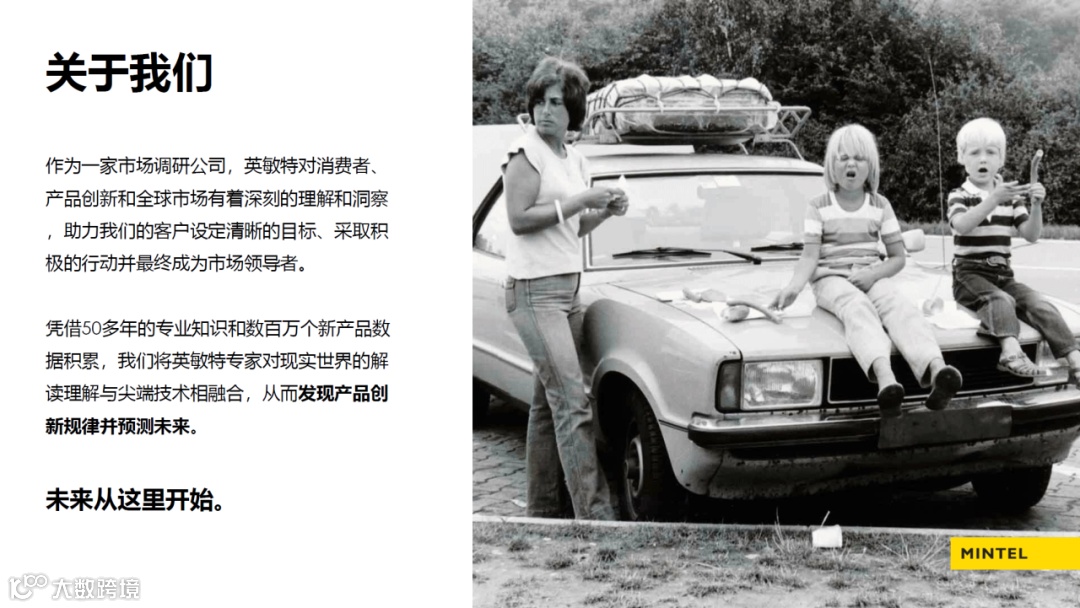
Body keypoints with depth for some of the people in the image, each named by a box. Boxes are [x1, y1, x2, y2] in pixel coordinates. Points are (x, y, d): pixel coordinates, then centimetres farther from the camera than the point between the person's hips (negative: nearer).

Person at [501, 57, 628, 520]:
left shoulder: (575, 160, 15)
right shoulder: (527, 151, -8)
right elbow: (519, 219, -16)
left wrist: (605, 212, 5)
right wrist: (580, 201, -15)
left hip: (568, 288, 8)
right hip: (533, 290, -8)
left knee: (547, 403, 10)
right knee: (572, 402, -15)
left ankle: (542, 509, 17)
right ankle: (595, 513, -16)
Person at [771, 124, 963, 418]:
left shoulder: (880, 206, 13)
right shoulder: (819, 207, 6)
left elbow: (898, 257, 12)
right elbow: (810, 256, -3)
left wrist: (874, 273, -10)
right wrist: (794, 285, -24)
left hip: (871, 278, 3)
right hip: (831, 280, -2)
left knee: (897, 303, -33)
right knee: (857, 306, -38)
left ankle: (936, 371, -61)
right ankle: (885, 379, -67)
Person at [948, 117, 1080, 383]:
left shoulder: (1010, 197, 14)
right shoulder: (958, 196, 1)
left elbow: (1031, 235, 2)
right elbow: (962, 225, -23)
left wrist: (1036, 206, -16)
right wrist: (994, 199, -34)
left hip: (1003, 274, 4)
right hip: (970, 274, -4)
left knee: (1040, 305, -19)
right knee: (1000, 300, -34)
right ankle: (1011, 352, -57)